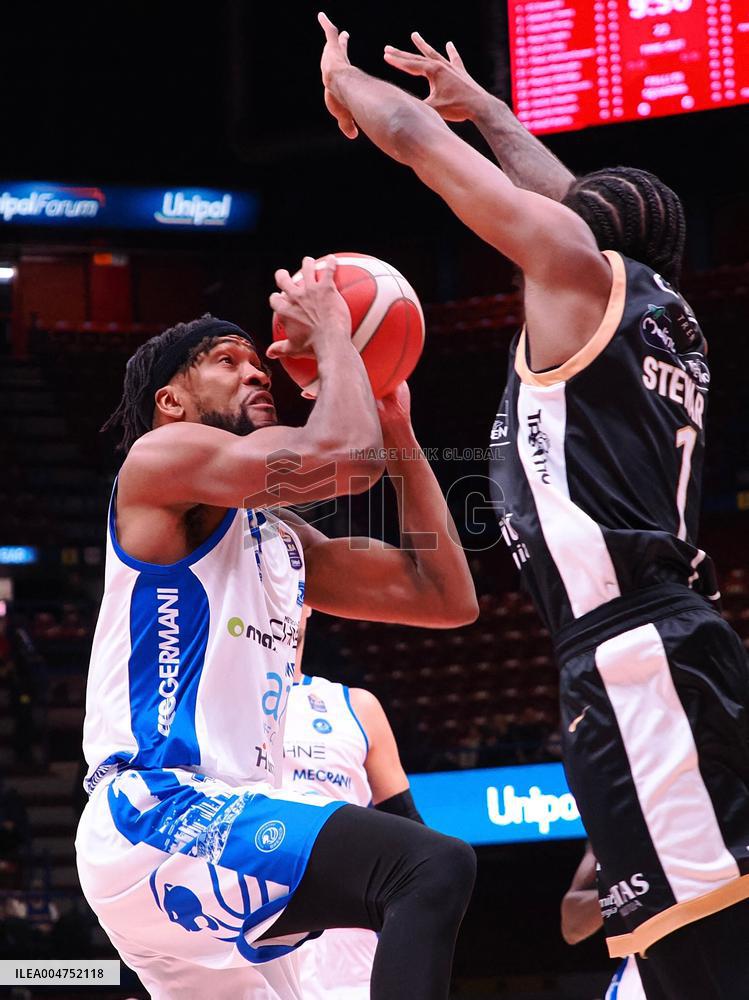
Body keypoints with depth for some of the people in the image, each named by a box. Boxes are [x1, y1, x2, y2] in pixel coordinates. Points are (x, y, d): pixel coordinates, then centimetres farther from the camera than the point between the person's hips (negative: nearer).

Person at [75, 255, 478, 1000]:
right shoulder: (163, 459, -2)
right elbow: (345, 457, -17)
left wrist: (397, 427, 20)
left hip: (216, 829, 10)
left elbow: (447, 598, 20)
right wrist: (330, 334, 0)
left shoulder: (281, 541, 24)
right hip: (156, 816, -10)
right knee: (433, 869, -26)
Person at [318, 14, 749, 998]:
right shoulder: (669, 324, 26)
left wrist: (341, 77, 32)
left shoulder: (578, 263, 4)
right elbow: (592, 203, 46)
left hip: (631, 664, -9)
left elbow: (411, 135, 11)